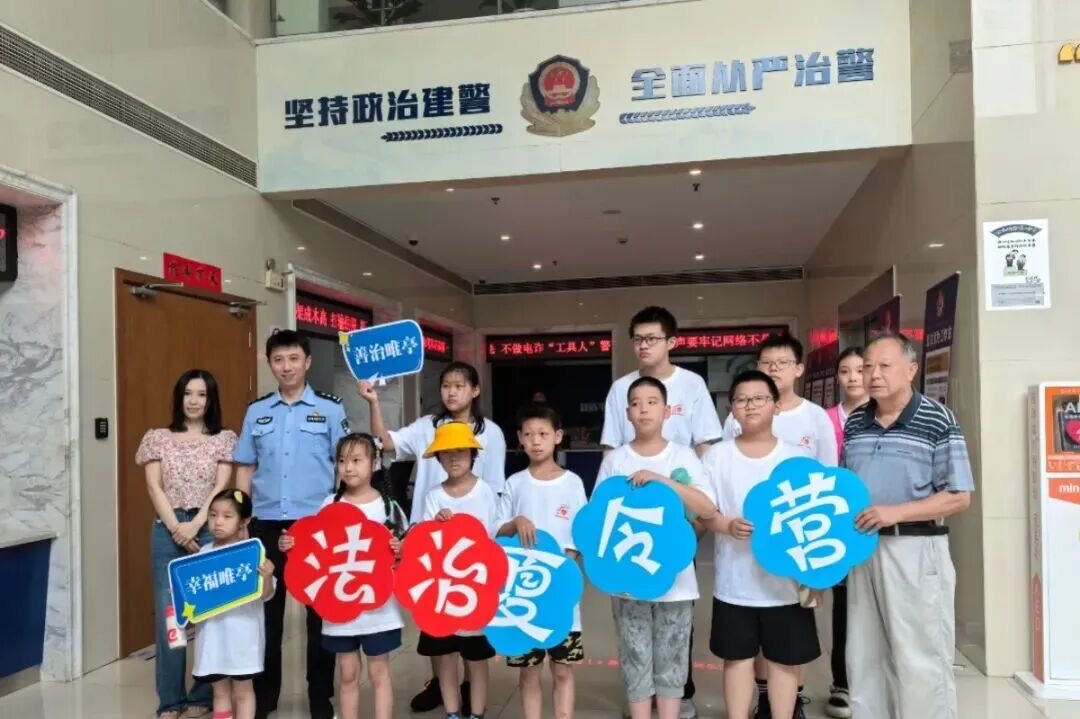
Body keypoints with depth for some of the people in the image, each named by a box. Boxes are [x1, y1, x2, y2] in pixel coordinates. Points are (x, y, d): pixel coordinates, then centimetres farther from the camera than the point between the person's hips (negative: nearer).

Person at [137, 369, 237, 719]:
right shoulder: (158, 438, 10)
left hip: (210, 529, -1)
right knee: (167, 613, 1)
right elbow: (154, 487, 3)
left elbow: (221, 487, -1)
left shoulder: (224, 439, 7)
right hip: (168, 529, 1)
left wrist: (195, 525, -12)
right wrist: (175, 526, -8)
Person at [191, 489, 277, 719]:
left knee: (242, 691, 9)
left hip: (241, 633, -5)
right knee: (219, 691, 16)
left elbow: (265, 595, -11)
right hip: (212, 632, 5)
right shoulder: (204, 552, 4)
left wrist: (267, 577, -30)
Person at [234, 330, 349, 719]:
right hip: (267, 525, 3)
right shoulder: (257, 411, 8)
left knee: (320, 608, 7)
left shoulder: (330, 409, 0)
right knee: (267, 608, 12)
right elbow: (245, 469, 12)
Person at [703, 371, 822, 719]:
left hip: (786, 579, 0)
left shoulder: (795, 457, -1)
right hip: (735, 581, 0)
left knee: (785, 659, 12)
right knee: (738, 657, 12)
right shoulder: (717, 456, -1)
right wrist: (728, 526, -21)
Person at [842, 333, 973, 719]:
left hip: (916, 551, -6)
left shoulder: (938, 421, -9)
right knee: (865, 657, 15)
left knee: (920, 660, 4)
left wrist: (895, 512, -20)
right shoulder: (855, 422, 8)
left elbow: (959, 497, -10)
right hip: (863, 549, 6)